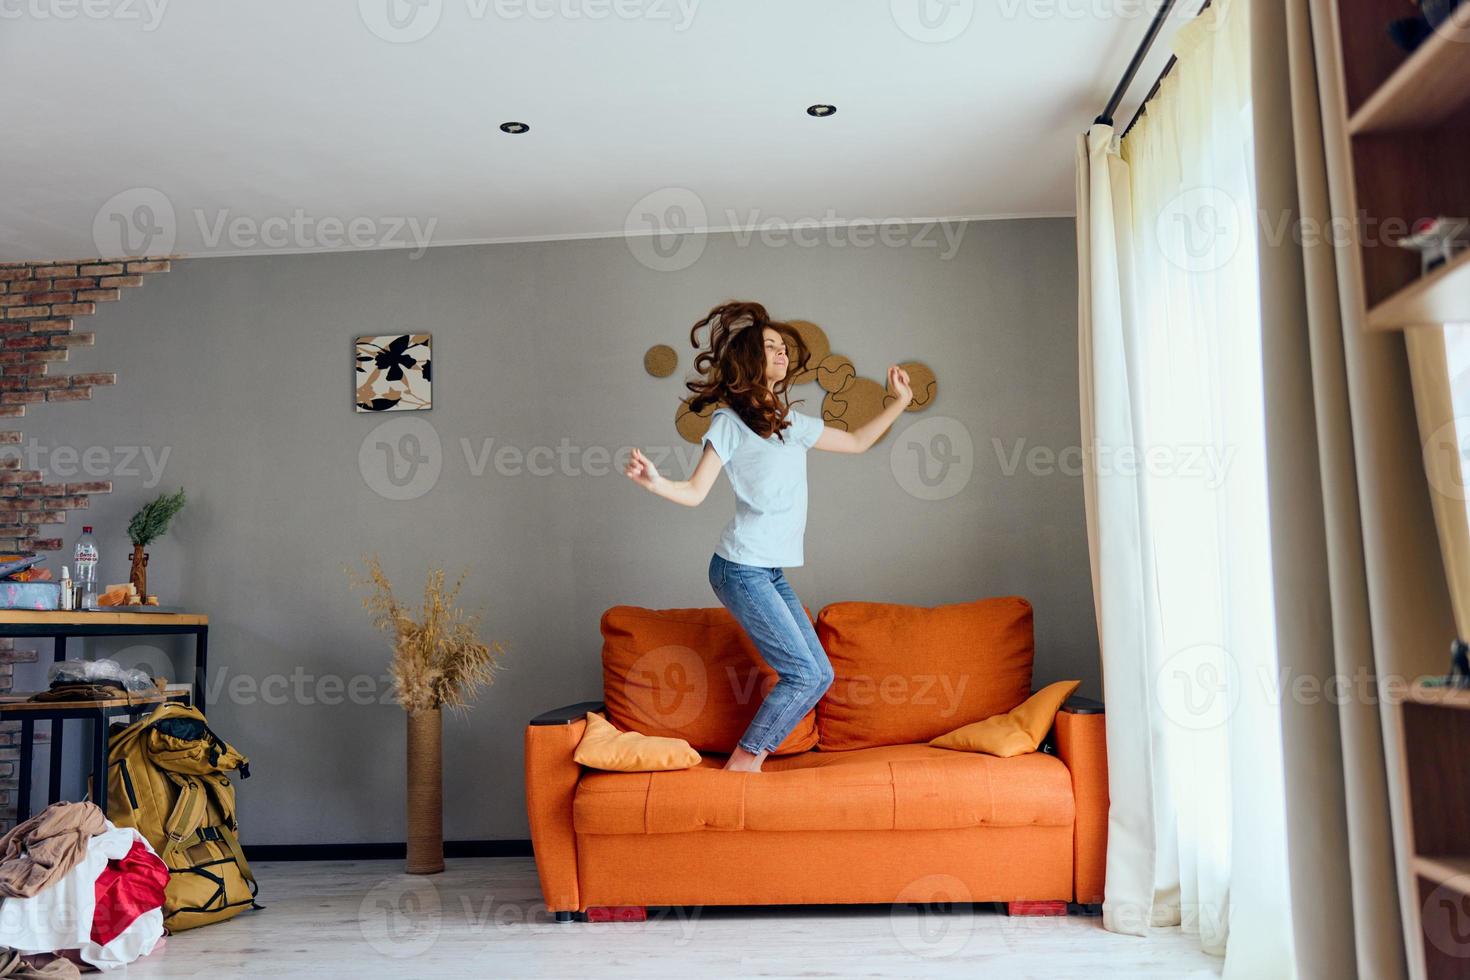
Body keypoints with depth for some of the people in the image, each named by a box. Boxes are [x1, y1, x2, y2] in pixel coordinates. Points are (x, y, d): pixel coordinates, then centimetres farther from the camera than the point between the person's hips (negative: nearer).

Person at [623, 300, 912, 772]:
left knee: (819, 675, 5)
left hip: (772, 572, 8)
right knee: (804, 674, -11)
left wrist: (898, 402, 22)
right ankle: (741, 765, 3)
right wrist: (656, 482, -30)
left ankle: (749, 760, 13)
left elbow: (857, 441, 26)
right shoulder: (730, 422, -7)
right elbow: (695, 491, -11)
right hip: (741, 569, -8)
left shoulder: (792, 423, 14)